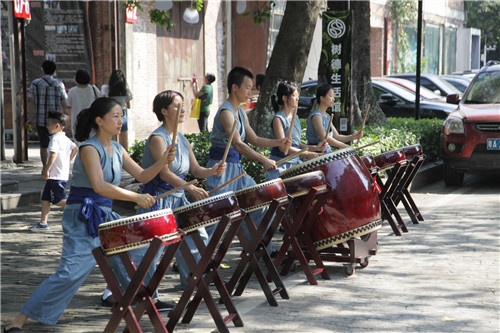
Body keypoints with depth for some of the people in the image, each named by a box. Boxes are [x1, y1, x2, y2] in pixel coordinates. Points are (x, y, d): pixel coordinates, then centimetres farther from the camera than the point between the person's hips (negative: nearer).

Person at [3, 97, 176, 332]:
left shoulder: (117, 150, 9)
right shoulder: (89, 149, -16)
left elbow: (143, 176, 11)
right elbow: (99, 186, -30)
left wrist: (163, 162, -7)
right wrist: (137, 197, -35)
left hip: (104, 216, 9)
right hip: (81, 217, -9)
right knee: (71, 272, -18)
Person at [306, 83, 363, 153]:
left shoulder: (327, 116, 15)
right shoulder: (316, 116, -12)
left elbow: (336, 136, 14)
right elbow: (324, 138, -21)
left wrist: (352, 137, -3)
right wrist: (345, 146, -20)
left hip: (327, 152, 8)